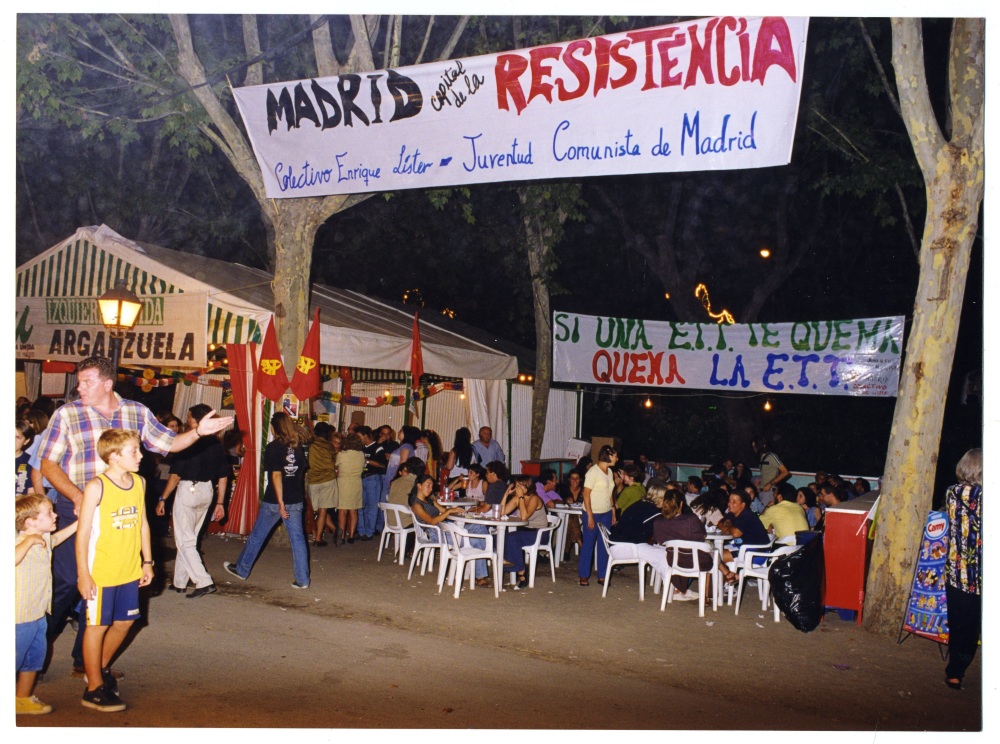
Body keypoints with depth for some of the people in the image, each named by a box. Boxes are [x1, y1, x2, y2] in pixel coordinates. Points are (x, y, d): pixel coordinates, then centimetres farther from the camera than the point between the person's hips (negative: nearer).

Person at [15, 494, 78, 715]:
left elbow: (55, 539, 31)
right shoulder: (21, 543, -23)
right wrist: (30, 540, -42)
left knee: (35, 657, 20)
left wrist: (78, 523, 29)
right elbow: (12, 560, -46)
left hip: (38, 614, 9)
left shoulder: (44, 539, 5)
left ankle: (23, 699, 35)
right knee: (14, 659, 2)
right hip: (20, 617, -9)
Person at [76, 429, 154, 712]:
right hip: (101, 572, -6)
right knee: (98, 625, 5)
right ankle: (94, 688, 18)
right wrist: (83, 574, -14)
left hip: (130, 571, 6)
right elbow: (83, 532, -13)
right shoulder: (96, 487, -15)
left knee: (124, 622, 16)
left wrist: (147, 561, 12)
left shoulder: (139, 482, 3)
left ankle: (101, 667, 39)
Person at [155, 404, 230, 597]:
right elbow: (223, 476, 6)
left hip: (188, 490, -7)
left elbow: (176, 475, -13)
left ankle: (204, 582, -10)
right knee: (189, 538, 18)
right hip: (207, 492, 7)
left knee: (184, 541, -1)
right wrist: (220, 503, 13)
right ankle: (179, 582, 26)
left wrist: (162, 499, -4)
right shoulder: (216, 443, 4)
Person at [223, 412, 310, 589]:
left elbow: (276, 475, -17)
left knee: (257, 536, 13)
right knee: (297, 539, 4)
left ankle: (241, 570, 28)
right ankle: (302, 580, 2)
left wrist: (280, 502, -18)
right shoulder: (298, 446, 4)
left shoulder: (273, 447, -11)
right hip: (296, 501, 4)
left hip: (274, 501, -4)